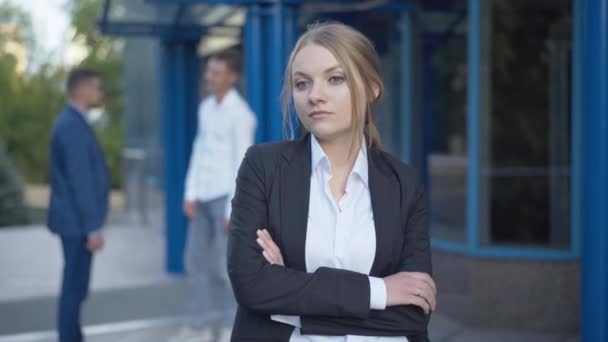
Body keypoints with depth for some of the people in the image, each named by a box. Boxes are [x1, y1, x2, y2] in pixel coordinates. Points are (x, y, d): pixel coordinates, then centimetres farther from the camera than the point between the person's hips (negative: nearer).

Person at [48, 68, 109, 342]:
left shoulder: (72, 122, 13)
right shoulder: (73, 126, -19)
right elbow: (80, 181, -22)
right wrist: (92, 228, -20)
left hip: (75, 220, 10)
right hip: (76, 221, -10)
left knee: (76, 286, 16)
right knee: (74, 288, -4)